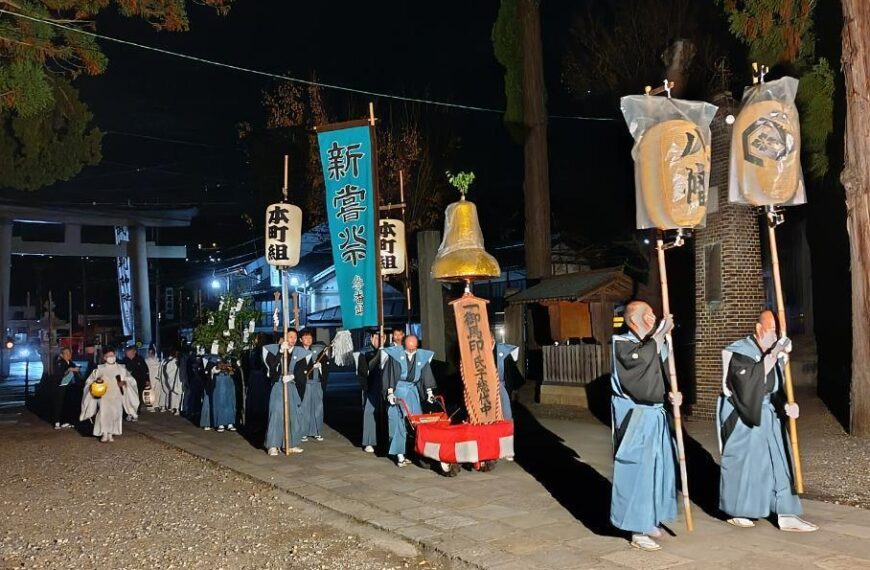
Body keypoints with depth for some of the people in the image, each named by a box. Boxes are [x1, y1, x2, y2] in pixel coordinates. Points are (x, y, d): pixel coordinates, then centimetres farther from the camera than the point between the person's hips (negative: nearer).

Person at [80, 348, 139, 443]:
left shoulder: (121, 368, 7)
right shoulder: (100, 369, 5)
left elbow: (131, 379, 7)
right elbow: (89, 380, 11)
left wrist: (124, 382, -13)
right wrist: (96, 381, -11)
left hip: (117, 395, 1)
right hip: (104, 395, -1)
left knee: (115, 413, -1)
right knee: (104, 413, -13)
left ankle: (110, 434, 11)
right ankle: (104, 434, -3)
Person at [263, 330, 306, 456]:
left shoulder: (299, 353, 4)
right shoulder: (274, 350, -1)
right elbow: (272, 365, -16)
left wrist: (292, 376, -15)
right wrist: (281, 351, -21)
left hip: (292, 388, 3)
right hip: (278, 387, -3)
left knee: (295, 415, 5)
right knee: (276, 414, -9)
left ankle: (293, 445, 15)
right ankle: (272, 446, -4)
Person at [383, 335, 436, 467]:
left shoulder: (422, 356, 4)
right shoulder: (396, 354, -6)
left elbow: (426, 375, 6)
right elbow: (391, 374, -7)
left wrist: (429, 392, 0)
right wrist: (390, 392, -13)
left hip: (413, 391, 4)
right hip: (399, 390, -4)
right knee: (399, 422, -7)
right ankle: (400, 456, -6)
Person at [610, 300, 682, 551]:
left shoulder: (655, 345, 10)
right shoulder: (621, 343, -11)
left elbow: (664, 375, 14)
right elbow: (639, 359, -31)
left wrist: (672, 393, -6)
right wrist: (660, 334, -23)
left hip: (655, 415, 8)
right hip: (635, 417, -8)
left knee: (658, 467, 14)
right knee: (637, 470, -5)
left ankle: (649, 521, 28)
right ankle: (637, 530, 4)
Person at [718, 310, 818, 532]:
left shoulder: (776, 353, 3)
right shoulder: (739, 351, -16)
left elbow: (777, 389, 5)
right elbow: (749, 380, -31)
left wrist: (787, 406, -15)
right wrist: (772, 356, -33)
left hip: (767, 414, 7)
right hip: (741, 416, -7)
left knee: (779, 460, 4)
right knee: (741, 461, 2)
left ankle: (785, 514, 9)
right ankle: (736, 512, 18)